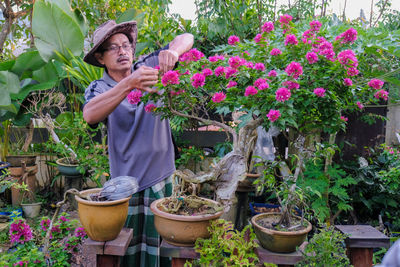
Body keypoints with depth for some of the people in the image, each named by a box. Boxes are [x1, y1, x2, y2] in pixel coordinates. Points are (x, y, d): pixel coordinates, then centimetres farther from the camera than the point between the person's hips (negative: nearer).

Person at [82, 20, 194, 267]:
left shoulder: (148, 66, 2)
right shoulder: (99, 88, -3)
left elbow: (186, 38, 0)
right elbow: (90, 115, -27)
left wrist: (172, 52, -23)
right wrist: (129, 84, -39)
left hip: (164, 175, 2)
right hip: (128, 181, -1)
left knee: (163, 242, 10)